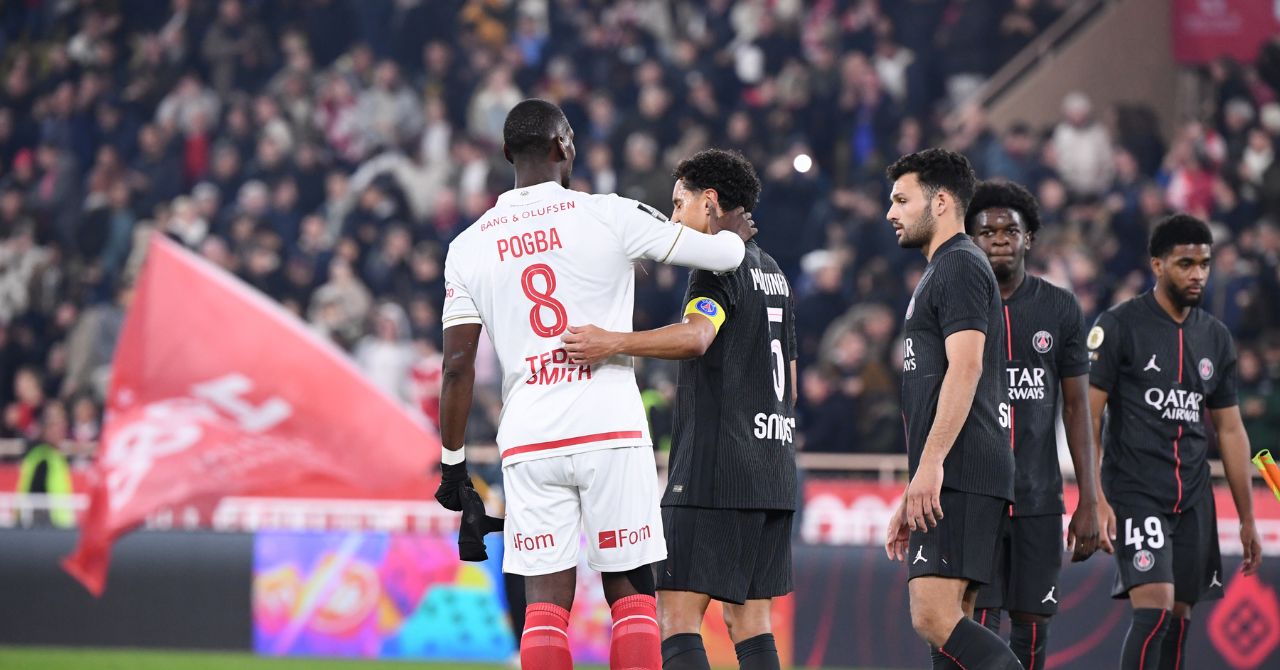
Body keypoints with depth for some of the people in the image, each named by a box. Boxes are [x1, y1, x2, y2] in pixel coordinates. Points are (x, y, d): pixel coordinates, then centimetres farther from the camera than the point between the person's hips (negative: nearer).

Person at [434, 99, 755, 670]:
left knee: (546, 605, 2)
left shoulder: (469, 247, 5)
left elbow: (458, 366, 3)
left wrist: (452, 466, 11)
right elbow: (722, 254, 6)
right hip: (611, 431, -2)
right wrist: (733, 233, 31)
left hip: (528, 442, 2)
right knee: (631, 595, 4)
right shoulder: (609, 217, -2)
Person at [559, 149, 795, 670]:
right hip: (771, 477, 9)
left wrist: (615, 343, -41)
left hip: (714, 472, -9)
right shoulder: (773, 273, 21)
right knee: (748, 619, 8)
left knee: (677, 612, -11)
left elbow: (696, 336, -29)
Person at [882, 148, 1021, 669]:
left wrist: (930, 465, -24)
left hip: (960, 473, -11)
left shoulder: (959, 266, -6)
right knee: (949, 625, 6)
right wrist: (911, 499, 27)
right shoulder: (941, 272, 26)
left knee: (935, 617, -19)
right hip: (947, 484, 11)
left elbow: (965, 367, -19)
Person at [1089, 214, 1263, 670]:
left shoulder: (1216, 338, 12)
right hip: (1135, 495, -6)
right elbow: (1088, 414, -9)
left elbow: (1230, 431, 17)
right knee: (1154, 611, -18)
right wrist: (1094, 500, -19)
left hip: (1194, 499, 6)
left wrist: (1247, 518, 14)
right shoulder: (1119, 326, -5)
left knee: (1178, 619, 7)